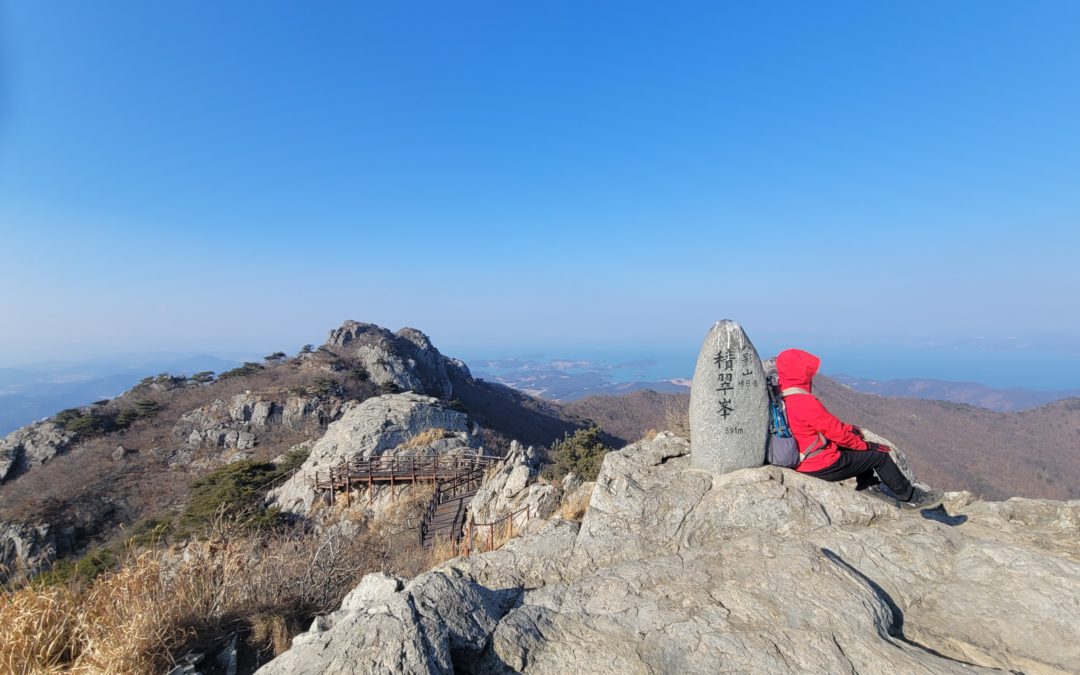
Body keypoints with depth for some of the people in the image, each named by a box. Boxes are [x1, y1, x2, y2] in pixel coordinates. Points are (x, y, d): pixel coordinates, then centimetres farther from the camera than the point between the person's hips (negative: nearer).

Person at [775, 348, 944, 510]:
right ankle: (910, 497, 29)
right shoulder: (805, 402, -28)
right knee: (880, 456, 9)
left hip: (801, 461, 9)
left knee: (853, 435, 25)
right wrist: (867, 445, -2)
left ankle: (866, 483, 35)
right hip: (823, 466, -9)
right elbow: (837, 433, -18)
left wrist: (849, 428, 11)